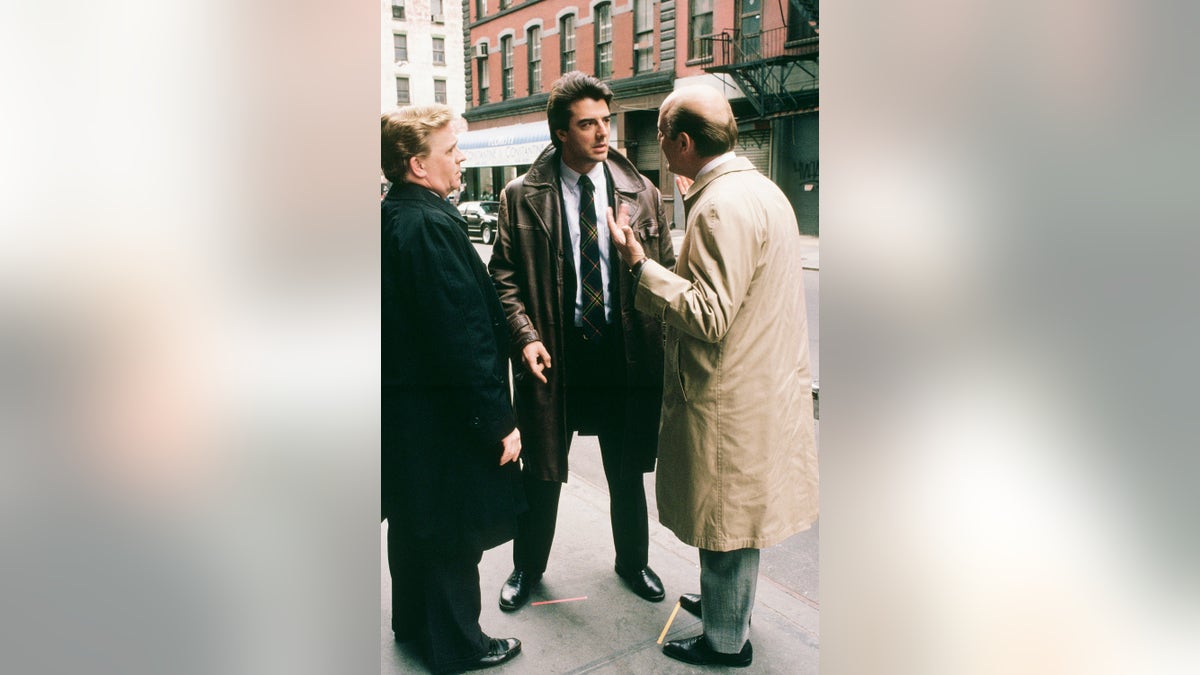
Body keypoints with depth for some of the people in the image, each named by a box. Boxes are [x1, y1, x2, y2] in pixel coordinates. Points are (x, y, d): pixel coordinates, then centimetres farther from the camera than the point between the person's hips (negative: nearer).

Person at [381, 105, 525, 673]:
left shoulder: (392, 218, 5)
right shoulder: (430, 226, -24)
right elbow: (464, 338, -26)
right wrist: (499, 422, -19)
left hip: (402, 403, 10)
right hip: (442, 414, -10)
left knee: (413, 520, 24)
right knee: (453, 535, 8)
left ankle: (412, 621, 43)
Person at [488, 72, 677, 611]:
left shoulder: (642, 194, 1)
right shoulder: (521, 197, -3)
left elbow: (666, 272, 3)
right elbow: (505, 275, 0)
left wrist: (662, 337, -9)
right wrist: (525, 335, -14)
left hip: (626, 354, 2)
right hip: (554, 357, -1)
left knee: (627, 472, 18)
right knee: (541, 473, 14)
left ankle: (633, 562, 43)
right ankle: (528, 568, 38)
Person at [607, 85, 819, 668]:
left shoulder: (721, 207, -23)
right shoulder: (759, 188, 10)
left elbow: (711, 317, -26)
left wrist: (641, 265, -20)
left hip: (731, 400, -10)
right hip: (763, 381, 10)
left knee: (727, 523, 7)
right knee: (733, 515, 24)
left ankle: (727, 641, 26)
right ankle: (724, 600, 43)